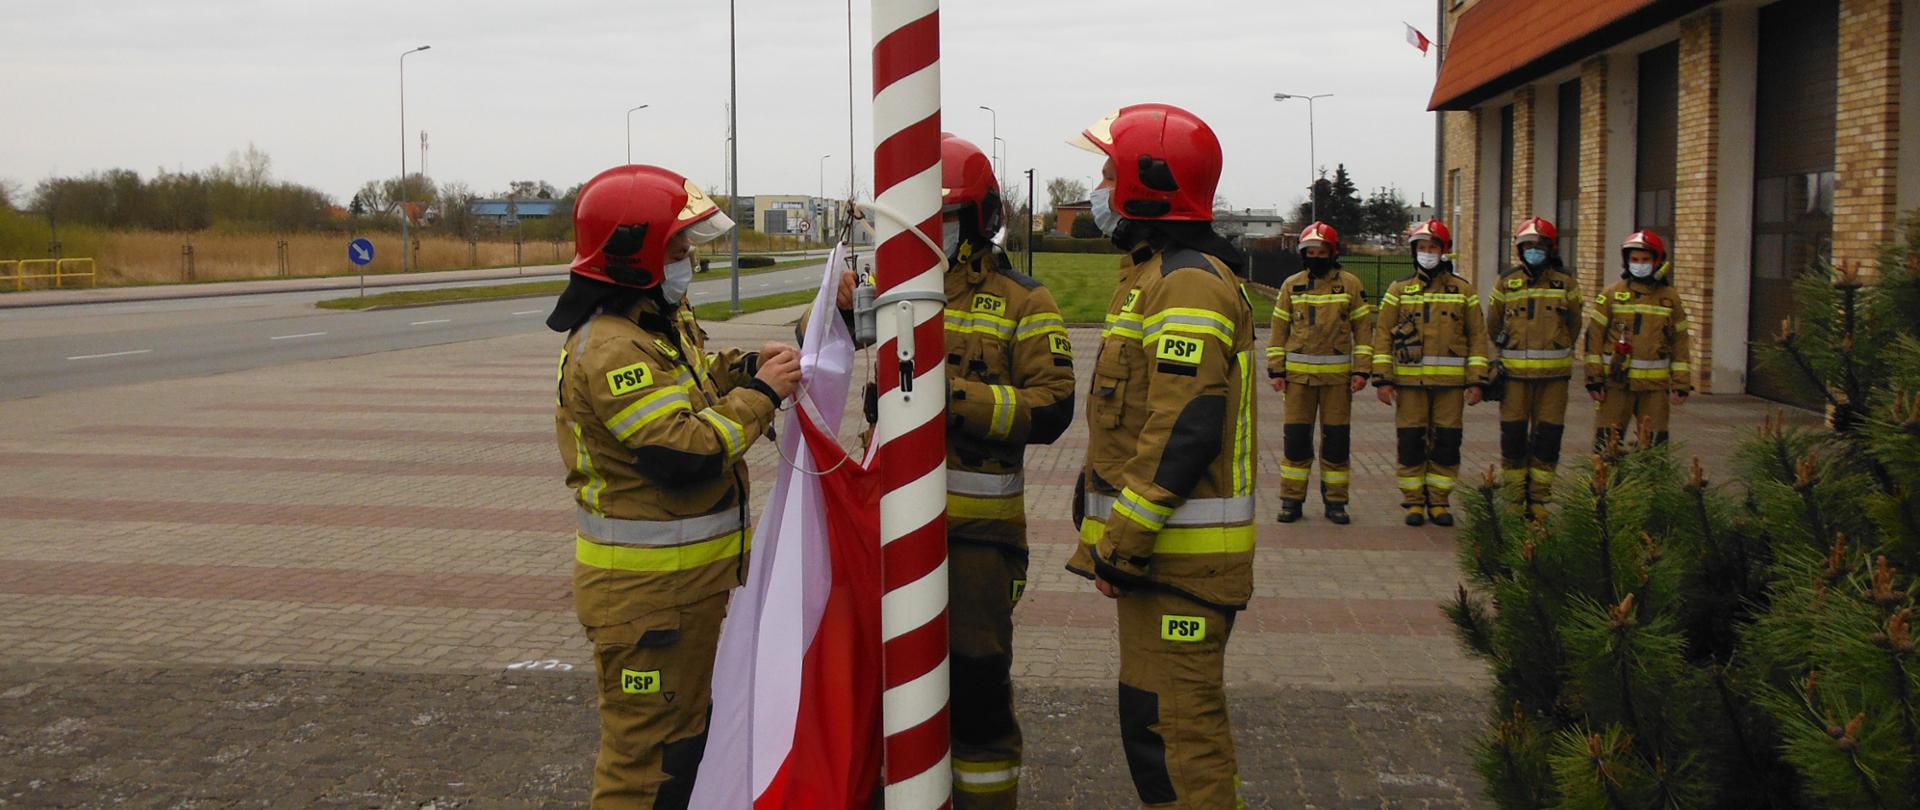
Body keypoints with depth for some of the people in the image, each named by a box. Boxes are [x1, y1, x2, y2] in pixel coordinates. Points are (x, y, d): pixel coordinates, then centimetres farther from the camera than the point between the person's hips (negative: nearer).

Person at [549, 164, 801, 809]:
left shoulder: (662, 323, 10)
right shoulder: (611, 351, -23)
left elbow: (688, 389, 25)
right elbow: (683, 452, -30)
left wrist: (743, 368, 6)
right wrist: (760, 394, -20)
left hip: (689, 575, 11)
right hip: (647, 592, -11)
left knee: (689, 726, 23)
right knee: (648, 745, -1)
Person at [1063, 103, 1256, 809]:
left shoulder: (1188, 283, -16)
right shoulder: (1159, 274, 18)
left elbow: (1183, 430, -24)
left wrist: (1121, 544, -22)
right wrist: (1117, 536, 22)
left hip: (1179, 551, -11)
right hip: (1159, 542, 11)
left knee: (1172, 720, -7)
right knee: (1156, 710, 17)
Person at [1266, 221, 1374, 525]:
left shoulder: (1350, 284, 3)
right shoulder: (1292, 285, 7)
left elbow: (1363, 328, 4)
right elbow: (1279, 329, 9)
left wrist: (1361, 370, -3)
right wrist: (1276, 369, 3)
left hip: (1337, 374, -1)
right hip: (1298, 373, 1)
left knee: (1337, 438, 4)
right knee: (1295, 436, 0)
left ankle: (1335, 500, 13)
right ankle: (1291, 499, 9)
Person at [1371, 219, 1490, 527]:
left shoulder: (1463, 290, 8)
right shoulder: (1399, 290, 7)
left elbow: (1477, 336, 8)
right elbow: (1383, 335, 4)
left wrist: (1477, 380, 0)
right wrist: (1383, 378, -4)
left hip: (1450, 381, 0)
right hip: (1409, 379, 0)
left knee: (1447, 442, 3)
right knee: (1411, 441, 1)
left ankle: (1439, 501, 14)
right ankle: (1414, 502, 11)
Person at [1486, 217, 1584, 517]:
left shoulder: (1566, 283, 5)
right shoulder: (1506, 283, 5)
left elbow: (1573, 327, 15)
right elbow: (1494, 327, 16)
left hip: (1553, 374, 0)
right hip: (1514, 372, 0)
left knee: (1548, 436, 3)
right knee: (1513, 435, 1)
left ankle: (1539, 500, 12)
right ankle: (1513, 498, 11)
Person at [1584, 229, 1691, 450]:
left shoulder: (1670, 298, 8)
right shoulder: (1612, 294, 3)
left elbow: (1680, 343, 10)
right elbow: (1595, 336, 2)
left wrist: (1681, 384, 5)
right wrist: (1594, 378, -4)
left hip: (1655, 385, 1)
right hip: (1616, 382, -1)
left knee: (1654, 445, 4)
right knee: (1607, 443, -3)